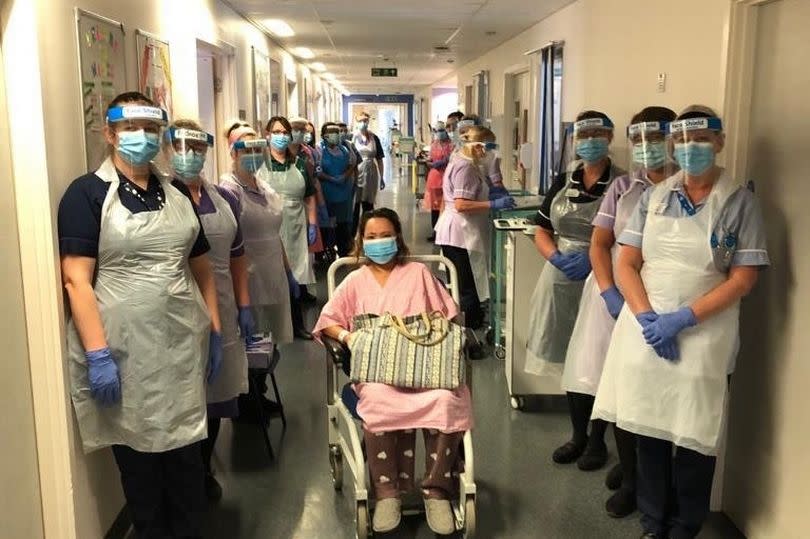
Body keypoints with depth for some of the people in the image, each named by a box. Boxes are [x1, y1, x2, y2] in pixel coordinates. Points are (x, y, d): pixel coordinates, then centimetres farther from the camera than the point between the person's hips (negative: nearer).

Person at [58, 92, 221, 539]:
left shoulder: (178, 193, 10)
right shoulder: (87, 193, -5)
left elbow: (201, 267, 15)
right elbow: (75, 279, -12)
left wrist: (215, 330, 10)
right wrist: (97, 354, -18)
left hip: (183, 343, 4)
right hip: (124, 349, -4)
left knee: (186, 450, 12)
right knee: (137, 454, 11)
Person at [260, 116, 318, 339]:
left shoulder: (299, 164, 12)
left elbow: (310, 197, 15)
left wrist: (313, 224, 9)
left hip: (295, 230, 3)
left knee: (297, 277, 8)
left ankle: (297, 324, 21)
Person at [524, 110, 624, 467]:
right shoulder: (563, 181, 8)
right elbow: (541, 232, 11)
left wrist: (593, 258, -20)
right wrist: (556, 257, -8)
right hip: (562, 281, 5)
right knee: (569, 360, 14)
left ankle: (597, 441, 24)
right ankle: (578, 435, 31)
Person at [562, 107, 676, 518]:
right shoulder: (622, 188, 7)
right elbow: (599, 243, 4)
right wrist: (609, 292, -11)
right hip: (615, 297, 3)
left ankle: (641, 478, 23)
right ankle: (628, 470, 29)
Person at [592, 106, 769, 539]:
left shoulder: (739, 202, -3)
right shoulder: (653, 197, 6)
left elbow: (743, 279, -7)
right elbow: (626, 264, 4)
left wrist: (682, 319, -16)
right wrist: (647, 317, -11)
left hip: (704, 335, -3)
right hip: (646, 330, 3)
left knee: (694, 437, 6)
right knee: (649, 429, 10)